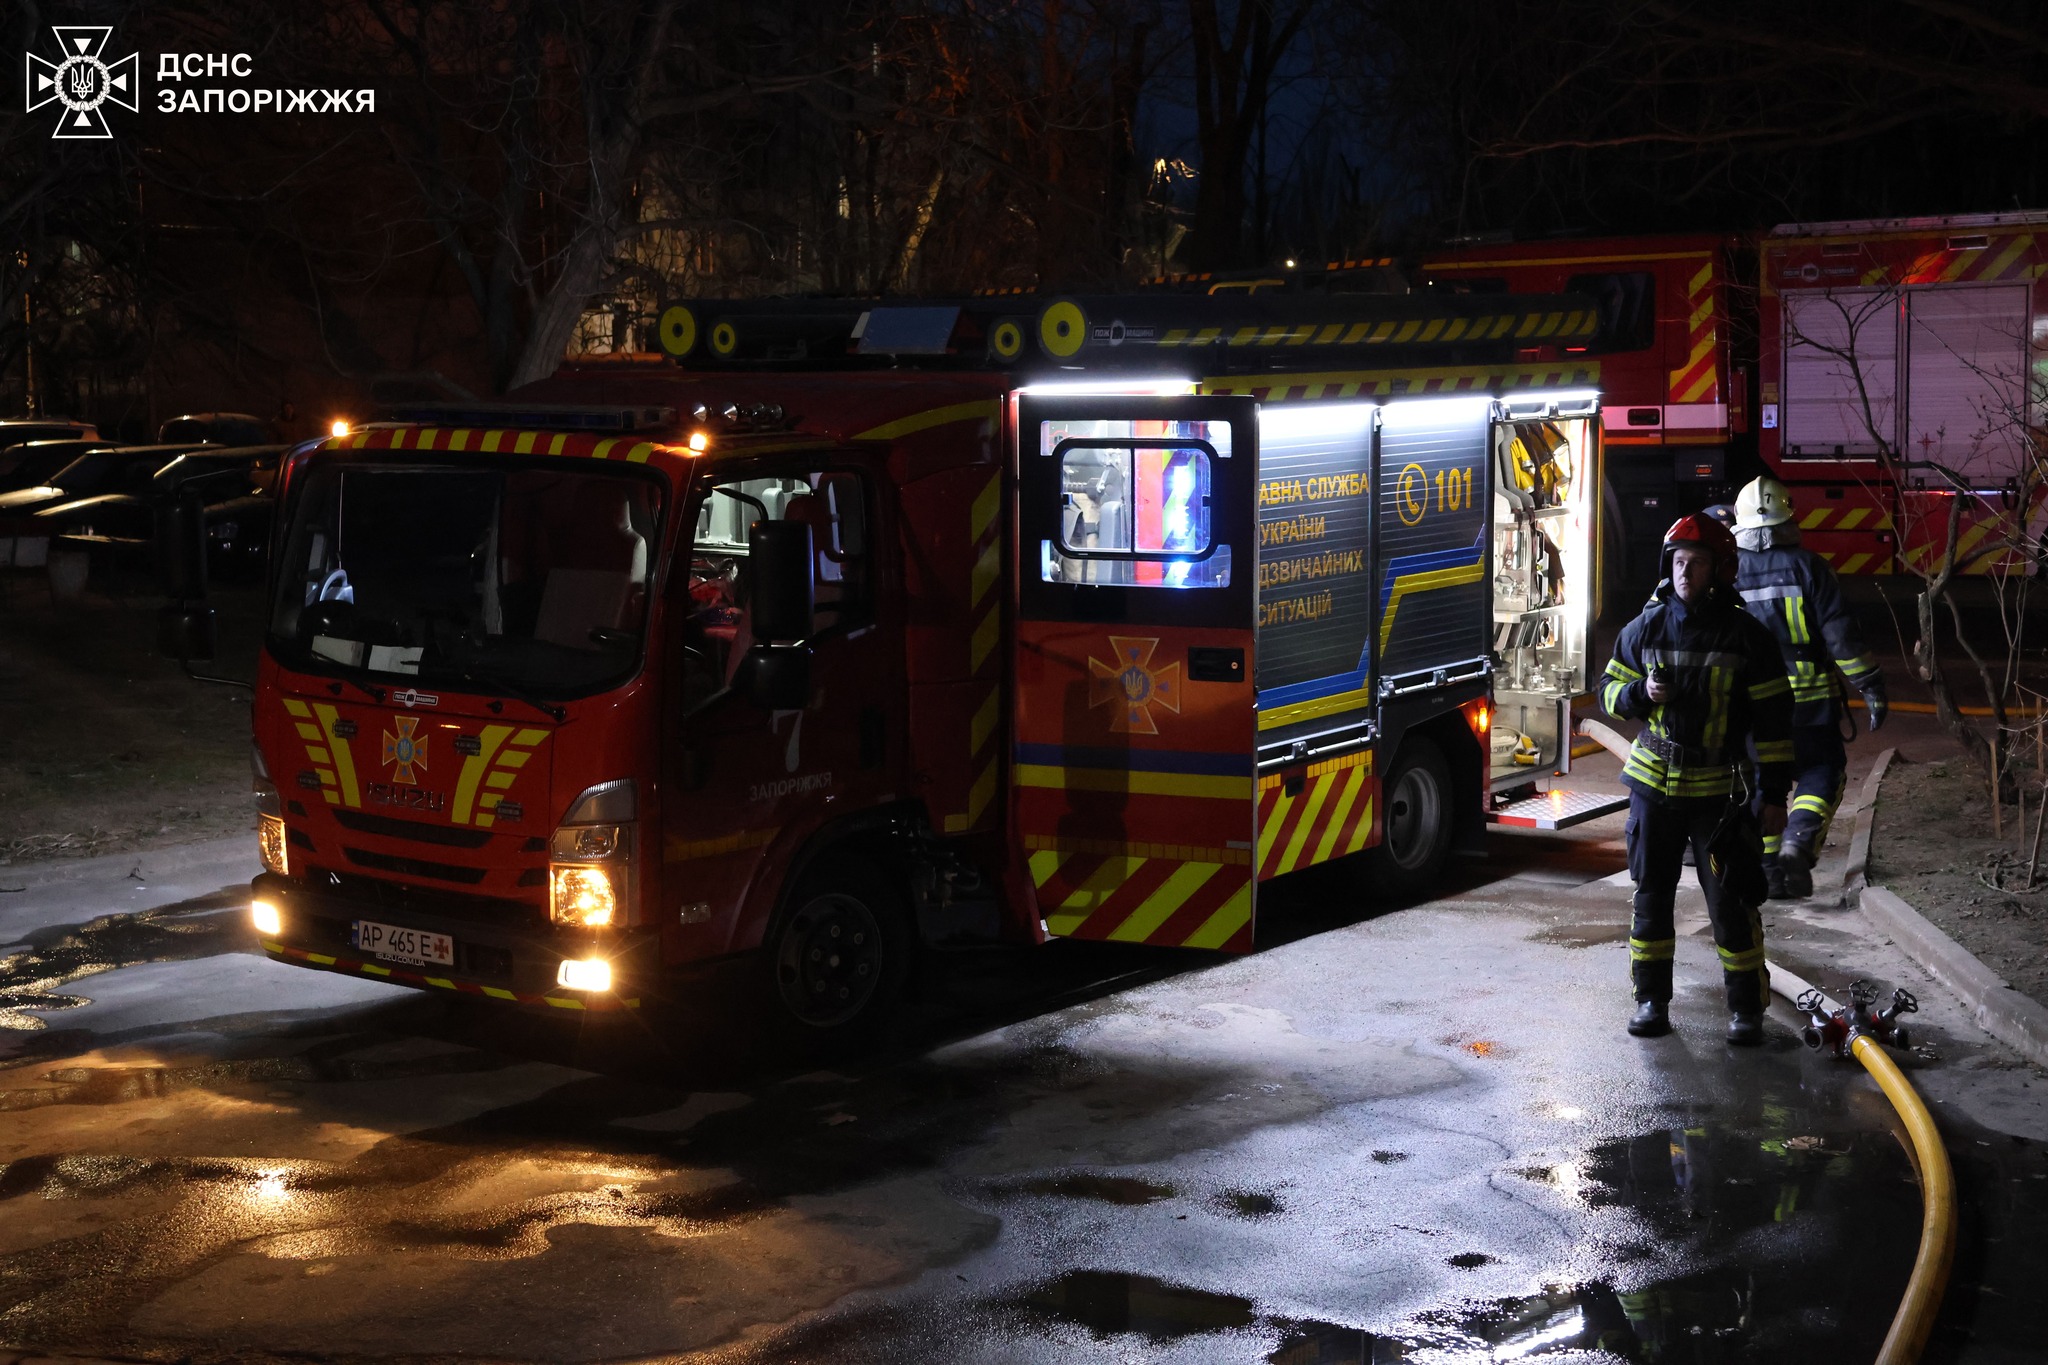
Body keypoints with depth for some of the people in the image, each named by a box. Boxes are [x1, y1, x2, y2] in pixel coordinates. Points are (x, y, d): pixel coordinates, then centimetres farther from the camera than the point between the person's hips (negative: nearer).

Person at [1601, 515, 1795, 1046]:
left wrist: (1774, 793, -4)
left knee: (1731, 902, 0)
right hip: (1653, 783, 3)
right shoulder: (1646, 627, 2)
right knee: (1652, 896, 9)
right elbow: (1610, 688, 11)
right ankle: (1651, 999, 19)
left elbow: (1772, 718, -2)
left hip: (1718, 789, -2)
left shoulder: (1746, 635, -5)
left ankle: (1746, 1007, 11)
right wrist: (1640, 694, -12)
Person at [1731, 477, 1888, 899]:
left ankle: (1770, 865, 14)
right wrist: (1871, 688, -4)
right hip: (1810, 697, -3)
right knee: (1822, 772, 9)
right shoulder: (1806, 567, -9)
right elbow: (1841, 634, -11)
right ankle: (1799, 842, -12)